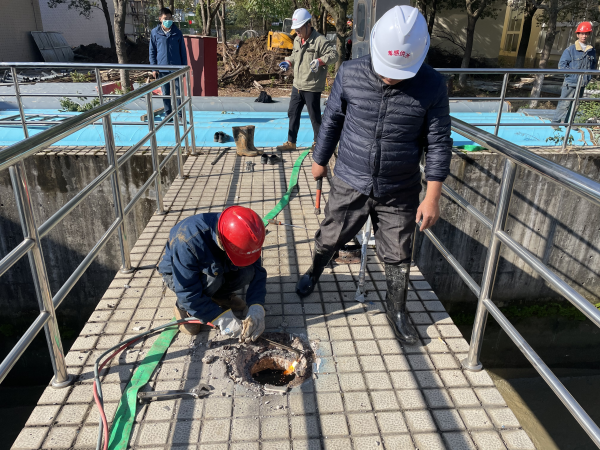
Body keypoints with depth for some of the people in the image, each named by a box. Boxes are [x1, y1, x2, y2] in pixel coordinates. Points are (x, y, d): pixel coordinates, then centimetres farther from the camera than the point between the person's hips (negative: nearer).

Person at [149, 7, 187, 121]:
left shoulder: (177, 33, 1)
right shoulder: (155, 32, 1)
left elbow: (183, 51, 6)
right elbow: (152, 51, 5)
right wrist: (154, 68, -1)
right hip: (162, 68, 1)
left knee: (178, 92, 1)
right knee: (165, 93, 9)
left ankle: (180, 115, 9)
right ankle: (168, 115, 18)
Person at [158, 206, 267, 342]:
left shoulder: (240, 236, -25)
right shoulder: (187, 241, -41)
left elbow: (258, 273, -18)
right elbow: (188, 294, -36)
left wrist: (256, 310, -31)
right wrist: (222, 319, -37)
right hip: (178, 274, -4)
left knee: (248, 273, -25)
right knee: (211, 277, -37)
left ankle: (221, 295, 6)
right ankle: (182, 307, -6)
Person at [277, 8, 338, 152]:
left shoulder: (320, 40, -14)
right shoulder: (297, 40, 13)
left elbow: (333, 54, -20)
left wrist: (320, 61, -35)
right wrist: (288, 62, 10)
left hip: (312, 87, -8)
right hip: (297, 85, 8)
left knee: (314, 116, 3)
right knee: (293, 113, 12)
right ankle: (291, 142, 23)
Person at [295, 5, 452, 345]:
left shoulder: (432, 86, -13)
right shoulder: (351, 74, -11)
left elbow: (438, 143, -7)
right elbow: (332, 121, 3)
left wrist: (432, 198, -9)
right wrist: (320, 160, 13)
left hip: (400, 192, 0)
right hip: (349, 183, 1)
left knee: (398, 256, 12)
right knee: (329, 238, 18)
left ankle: (397, 309, 37)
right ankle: (314, 273, 50)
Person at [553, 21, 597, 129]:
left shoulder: (592, 51, 7)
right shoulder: (570, 50, -7)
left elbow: (593, 65, 20)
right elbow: (562, 65, -9)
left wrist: (589, 76, 5)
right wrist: (574, 73, -14)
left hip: (582, 84, 5)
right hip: (570, 83, -5)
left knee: (574, 105, 12)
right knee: (564, 104, -4)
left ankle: (567, 122, 22)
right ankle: (556, 122, 4)